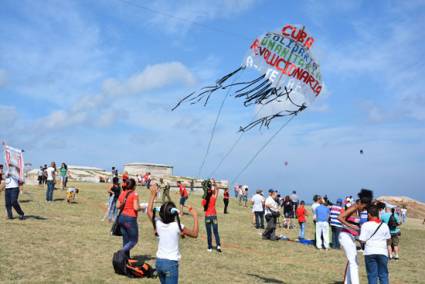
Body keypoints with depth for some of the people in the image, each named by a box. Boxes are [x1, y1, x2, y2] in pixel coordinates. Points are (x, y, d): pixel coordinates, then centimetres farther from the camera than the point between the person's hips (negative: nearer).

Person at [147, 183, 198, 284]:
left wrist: (153, 195, 13)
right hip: (171, 263, -6)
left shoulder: (158, 224, -5)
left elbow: (149, 211, 13)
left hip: (159, 261, 6)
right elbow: (195, 234, -4)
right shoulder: (177, 226, -16)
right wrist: (195, 217, 1)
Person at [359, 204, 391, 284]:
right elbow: (388, 239, 12)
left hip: (370, 252, -2)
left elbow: (362, 240, -11)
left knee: (372, 274, 5)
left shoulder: (365, 225, -8)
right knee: (383, 274, 11)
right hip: (382, 252, 2)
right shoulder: (384, 225, 3)